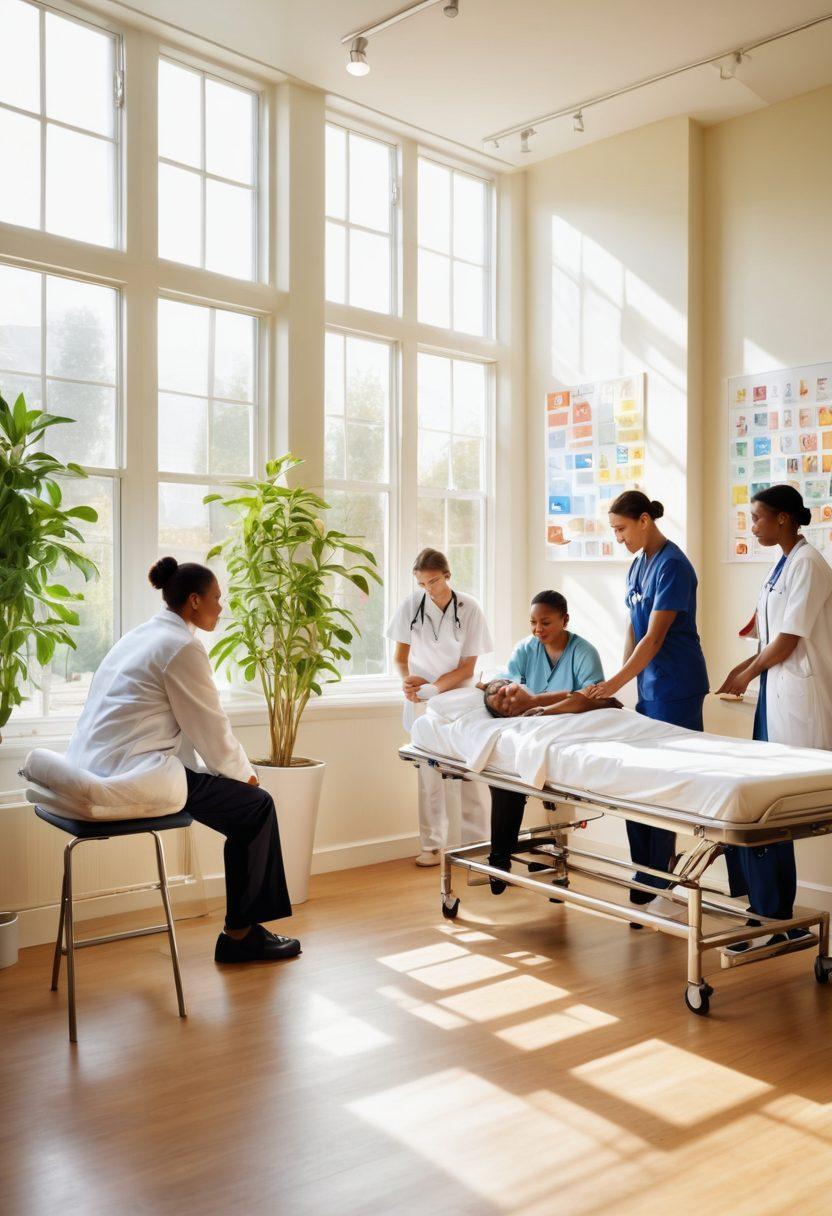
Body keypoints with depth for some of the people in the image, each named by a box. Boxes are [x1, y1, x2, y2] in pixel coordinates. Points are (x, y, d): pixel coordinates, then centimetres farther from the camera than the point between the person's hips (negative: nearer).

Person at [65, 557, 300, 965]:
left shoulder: (144, 635, 18)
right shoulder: (183, 647, -13)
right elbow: (210, 728, -8)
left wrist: (235, 771, 20)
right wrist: (243, 773, 9)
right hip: (134, 775, -10)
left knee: (243, 807, 18)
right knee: (256, 806, 1)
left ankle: (246, 922, 25)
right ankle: (239, 934, 11)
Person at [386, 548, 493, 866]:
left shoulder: (468, 608, -8)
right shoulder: (411, 605, -5)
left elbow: (468, 667, -5)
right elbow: (401, 656, 3)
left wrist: (434, 687, -18)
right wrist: (408, 680, -18)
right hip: (423, 698, 1)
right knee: (429, 772, -2)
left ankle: (475, 841, 8)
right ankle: (432, 845, 6)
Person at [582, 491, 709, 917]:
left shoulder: (672, 566, -14)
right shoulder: (639, 563, 13)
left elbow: (654, 637, -19)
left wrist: (615, 683, -21)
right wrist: (621, 678, 9)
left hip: (676, 688, -9)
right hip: (649, 686, 9)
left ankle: (655, 886, 4)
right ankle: (647, 883, 18)